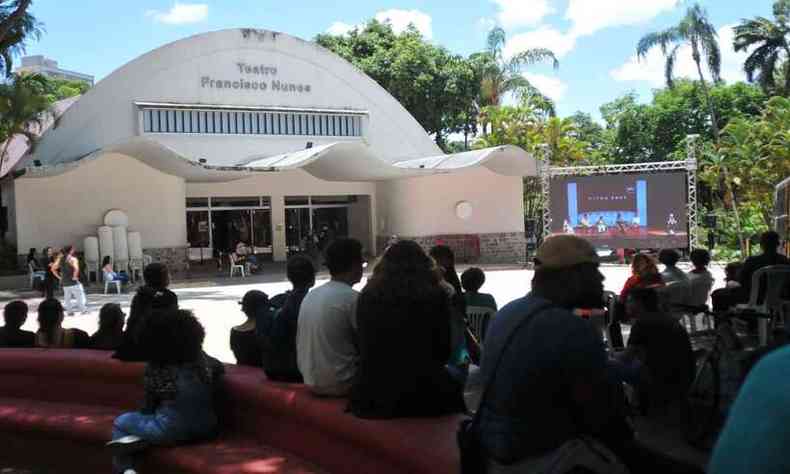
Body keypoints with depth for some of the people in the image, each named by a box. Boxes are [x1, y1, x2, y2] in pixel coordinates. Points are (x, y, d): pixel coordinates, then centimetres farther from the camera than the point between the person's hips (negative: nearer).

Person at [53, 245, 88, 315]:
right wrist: (74, 277, -19)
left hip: (64, 282, 6)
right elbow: (76, 268, -30)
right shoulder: (73, 259, -12)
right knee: (79, 296, 2)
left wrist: (59, 277, 11)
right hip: (73, 282, -6)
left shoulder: (60, 259, 9)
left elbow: (53, 269, 11)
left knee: (67, 298, 12)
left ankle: (69, 311, 13)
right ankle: (83, 310, 2)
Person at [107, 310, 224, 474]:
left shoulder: (155, 368, -10)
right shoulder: (205, 361, -3)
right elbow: (220, 368, 18)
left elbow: (147, 408, 0)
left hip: (173, 431, -5)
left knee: (120, 422, 21)